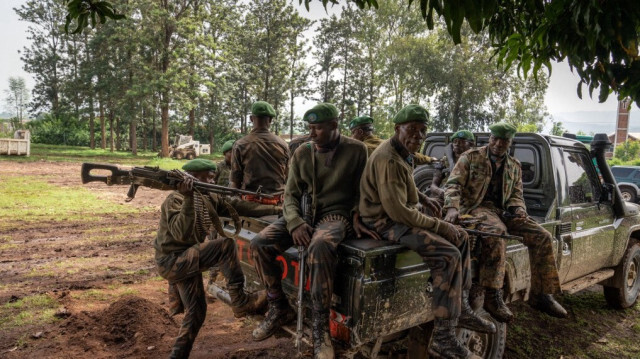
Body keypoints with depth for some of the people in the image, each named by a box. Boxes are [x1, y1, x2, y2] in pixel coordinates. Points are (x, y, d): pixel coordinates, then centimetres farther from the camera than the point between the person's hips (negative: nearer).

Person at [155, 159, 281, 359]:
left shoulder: (207, 198, 7)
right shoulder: (175, 200, -17)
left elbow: (235, 206, 3)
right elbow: (182, 234, -31)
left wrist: (275, 210, -2)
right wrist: (188, 199, -36)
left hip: (186, 260, 9)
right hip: (172, 261, -9)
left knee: (196, 313, 12)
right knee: (226, 246, -23)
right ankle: (240, 303, -16)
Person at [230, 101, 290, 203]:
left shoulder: (240, 145, -4)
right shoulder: (282, 144, 1)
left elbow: (234, 181, 0)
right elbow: (287, 177, 9)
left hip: (250, 201, -2)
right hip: (277, 201, 2)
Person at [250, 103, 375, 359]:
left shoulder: (356, 150, -4)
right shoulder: (302, 153, 4)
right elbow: (291, 194, 4)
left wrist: (358, 218, -10)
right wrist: (295, 222, -14)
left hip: (336, 214, -4)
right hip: (304, 212, 5)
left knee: (319, 248, -40)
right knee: (259, 244, -18)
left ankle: (320, 327, -24)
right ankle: (279, 309, 3)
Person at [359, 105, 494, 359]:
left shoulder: (404, 153, 8)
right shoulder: (388, 159, -25)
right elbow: (397, 210, -28)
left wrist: (421, 197, 18)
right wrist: (440, 226, -20)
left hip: (402, 214, 10)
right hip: (386, 221, -10)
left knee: (460, 237, 10)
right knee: (448, 255, -23)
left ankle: (461, 309, 16)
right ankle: (443, 338, -18)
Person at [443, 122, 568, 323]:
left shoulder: (514, 166, 17)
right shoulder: (471, 157, 1)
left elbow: (516, 195, 18)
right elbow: (453, 184, -8)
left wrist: (518, 208, -7)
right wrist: (452, 207, -27)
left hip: (503, 210, 6)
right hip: (476, 207, -6)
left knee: (542, 237, -9)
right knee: (496, 233, -38)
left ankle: (540, 295, 1)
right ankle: (492, 297, -36)